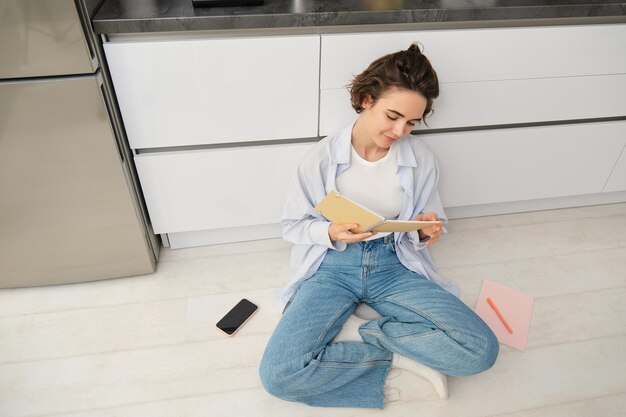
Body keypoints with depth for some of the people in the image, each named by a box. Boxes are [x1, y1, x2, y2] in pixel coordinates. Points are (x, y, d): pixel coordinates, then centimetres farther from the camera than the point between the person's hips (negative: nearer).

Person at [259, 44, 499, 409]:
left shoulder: (421, 158, -5)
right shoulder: (323, 156, -11)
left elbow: (429, 226, 8)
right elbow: (292, 225, -1)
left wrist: (428, 232, -17)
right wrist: (331, 233, -22)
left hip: (394, 263, 2)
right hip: (333, 266, -1)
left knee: (481, 350, -18)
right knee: (277, 374, -21)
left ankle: (372, 333, -2)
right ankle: (396, 355, -6)